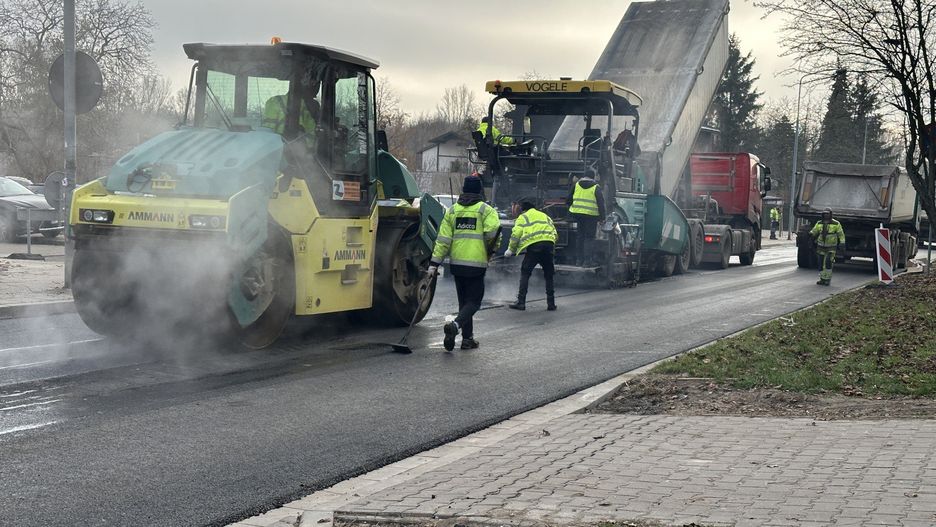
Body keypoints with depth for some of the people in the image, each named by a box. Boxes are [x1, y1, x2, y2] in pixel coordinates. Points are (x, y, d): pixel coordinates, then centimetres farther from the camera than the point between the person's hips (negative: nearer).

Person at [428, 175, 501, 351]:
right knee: (473, 301, 0)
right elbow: (493, 231, -17)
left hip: (456, 263, 4)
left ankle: (467, 338, 16)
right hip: (477, 264, -4)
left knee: (464, 301, 15)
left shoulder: (452, 210, 9)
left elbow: (443, 239, 4)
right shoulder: (485, 210, -3)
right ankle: (455, 325, -25)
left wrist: (434, 262, 4)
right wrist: (491, 250, 2)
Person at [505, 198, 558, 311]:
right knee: (548, 275, 16)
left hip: (533, 246, -4)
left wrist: (511, 249, 15)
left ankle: (521, 302, 1)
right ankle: (551, 304, 14)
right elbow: (555, 235, 23)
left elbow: (516, 235, 3)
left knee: (525, 273, 7)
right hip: (549, 245, 4)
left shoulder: (523, 217, 15)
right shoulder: (545, 216, 31)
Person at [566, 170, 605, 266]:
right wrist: (602, 217, 0)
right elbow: (601, 203, -4)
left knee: (579, 236, 12)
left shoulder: (576, 185, 8)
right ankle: (586, 260, -4)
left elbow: (568, 200, 11)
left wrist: (571, 208, 25)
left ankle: (579, 259, 14)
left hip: (577, 214, 4)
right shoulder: (596, 188, -1)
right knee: (589, 237, 1)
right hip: (591, 215, -4)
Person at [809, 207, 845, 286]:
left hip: (831, 247, -4)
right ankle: (822, 279, 14)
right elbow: (814, 231, 4)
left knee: (828, 262, -17)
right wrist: (811, 233, -20)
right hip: (821, 246, 4)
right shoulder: (819, 223, 2)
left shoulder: (836, 224, -7)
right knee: (821, 263, 2)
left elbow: (841, 233, -4)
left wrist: (842, 242, -17)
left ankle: (828, 279, -6)